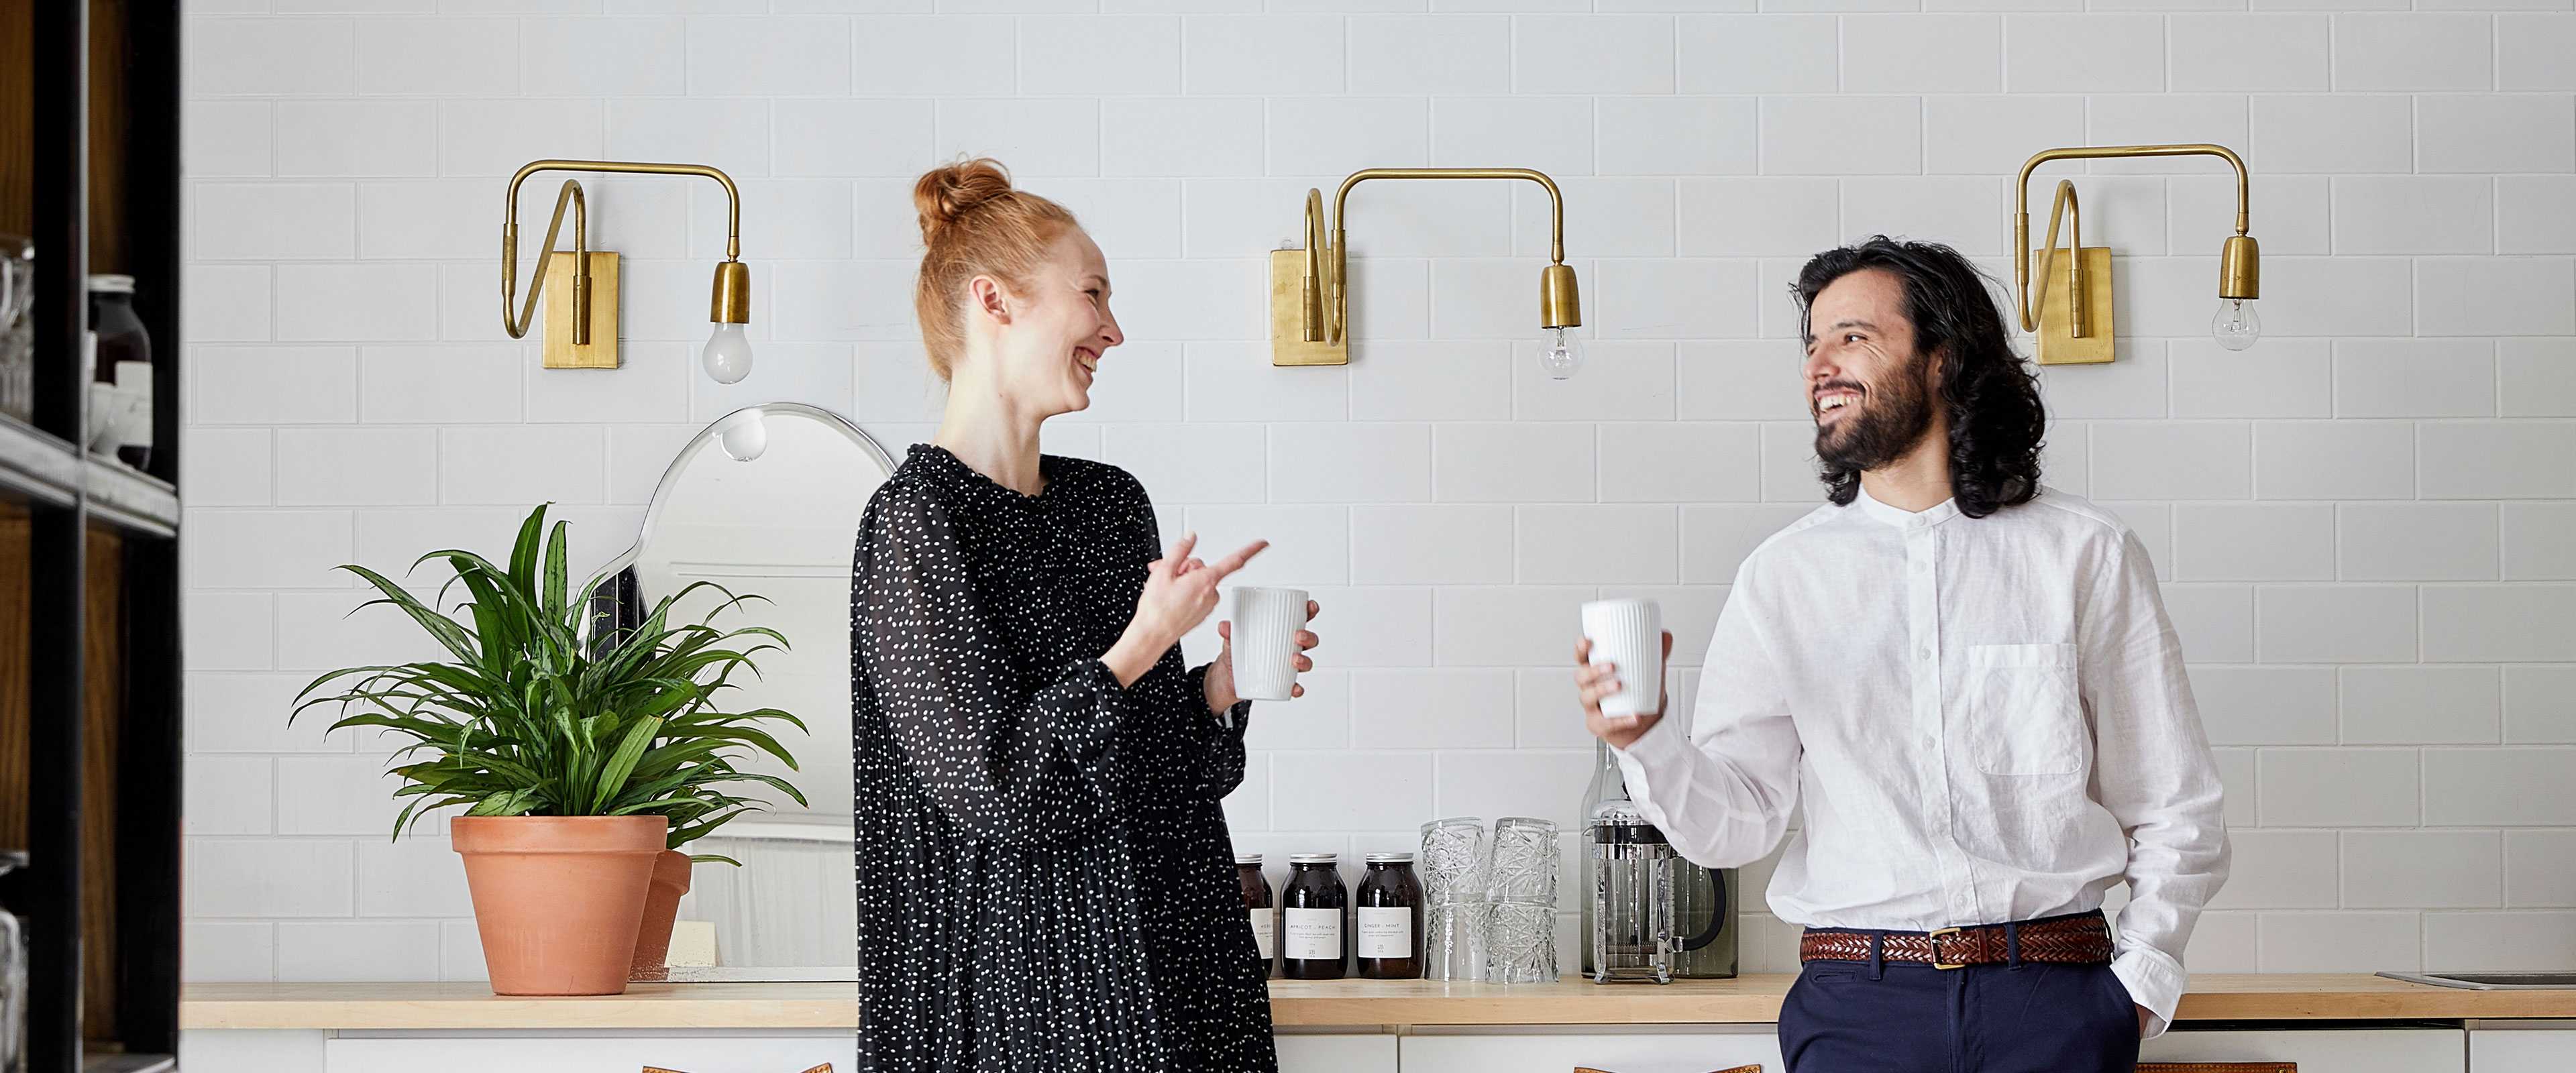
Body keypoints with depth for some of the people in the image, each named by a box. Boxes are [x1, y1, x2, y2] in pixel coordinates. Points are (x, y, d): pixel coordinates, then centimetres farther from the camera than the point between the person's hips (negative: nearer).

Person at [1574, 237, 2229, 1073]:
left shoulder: (2086, 555, 6)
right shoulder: (1782, 575, 10)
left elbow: (2175, 814, 8)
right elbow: (1736, 820, 5)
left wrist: (2138, 985, -2)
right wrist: (1647, 743, -13)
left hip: (2053, 1002, -1)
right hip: (1859, 1003, 1)